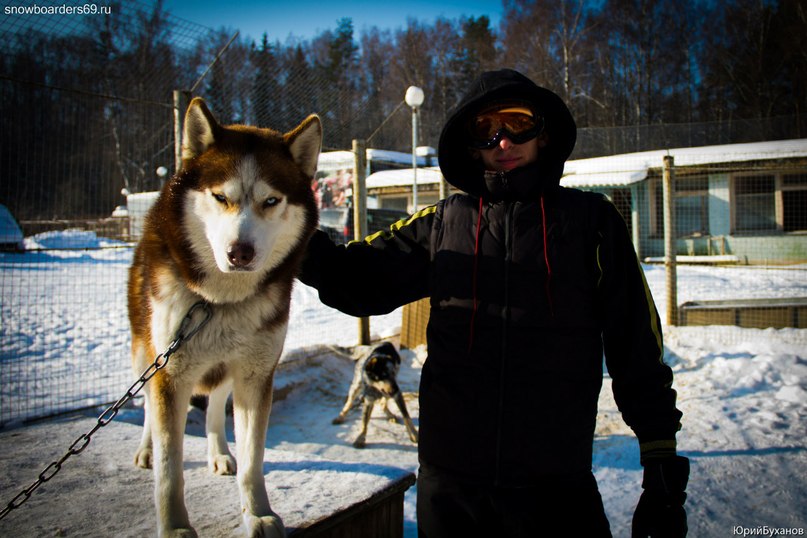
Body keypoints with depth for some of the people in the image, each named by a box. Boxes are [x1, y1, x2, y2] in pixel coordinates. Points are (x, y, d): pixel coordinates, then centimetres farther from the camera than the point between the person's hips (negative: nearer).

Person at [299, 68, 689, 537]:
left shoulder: (591, 220, 1)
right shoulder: (443, 224, 6)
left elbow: (638, 351, 1)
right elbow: (359, 282, 5)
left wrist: (663, 467, 0)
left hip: (557, 486, -1)